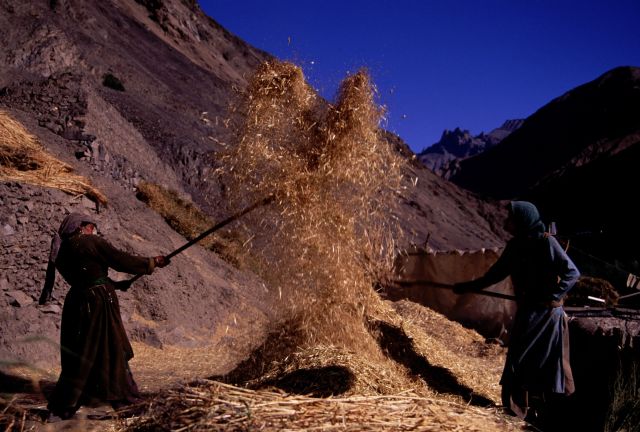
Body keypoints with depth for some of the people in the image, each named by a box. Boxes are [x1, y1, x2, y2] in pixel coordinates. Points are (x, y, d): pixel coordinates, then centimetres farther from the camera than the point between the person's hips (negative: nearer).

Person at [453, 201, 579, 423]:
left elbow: (572, 272, -15)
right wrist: (469, 286, 19)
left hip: (546, 313, -7)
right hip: (526, 312, 7)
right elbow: (495, 273, 18)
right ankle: (522, 408, 19)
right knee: (519, 361, 8)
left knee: (545, 363, -2)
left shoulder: (546, 242, -14)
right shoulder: (514, 246, 6)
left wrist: (551, 296, -21)